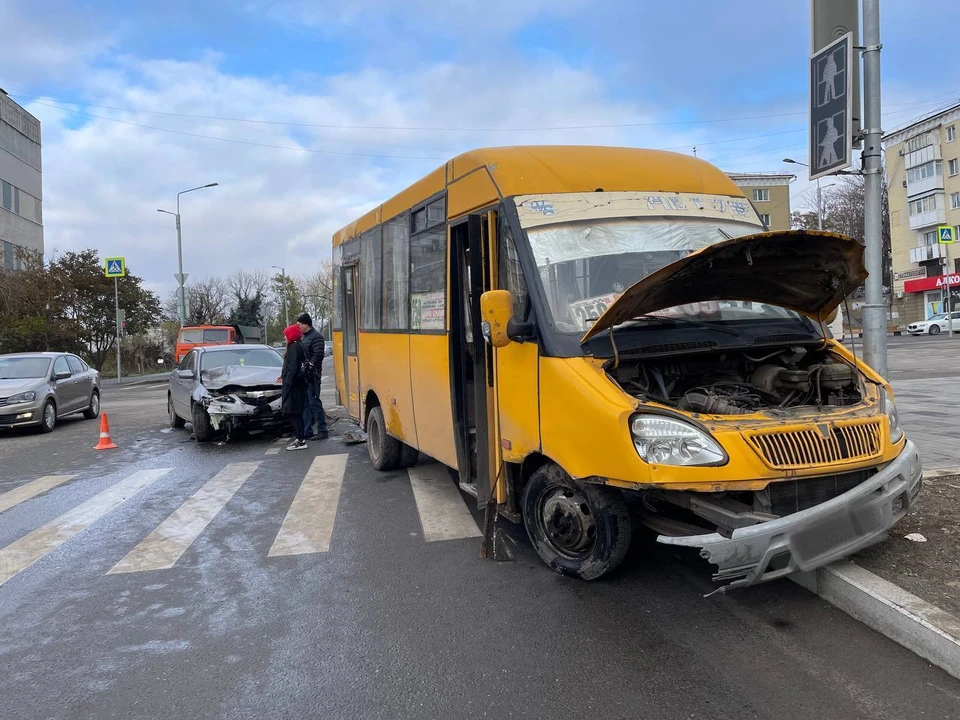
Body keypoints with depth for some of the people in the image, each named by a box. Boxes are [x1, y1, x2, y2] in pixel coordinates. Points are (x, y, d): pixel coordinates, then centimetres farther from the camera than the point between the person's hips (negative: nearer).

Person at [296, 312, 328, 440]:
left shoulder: (316, 337, -10)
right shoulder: (304, 337, 18)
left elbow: (317, 356, -18)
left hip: (312, 377, -9)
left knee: (314, 403, -6)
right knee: (305, 405, 10)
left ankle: (322, 431, 0)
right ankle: (307, 432, 16)